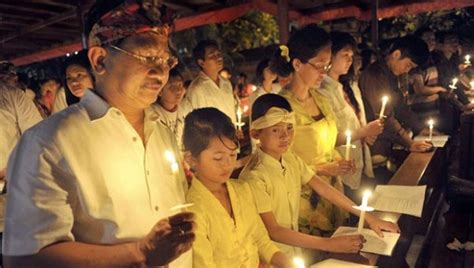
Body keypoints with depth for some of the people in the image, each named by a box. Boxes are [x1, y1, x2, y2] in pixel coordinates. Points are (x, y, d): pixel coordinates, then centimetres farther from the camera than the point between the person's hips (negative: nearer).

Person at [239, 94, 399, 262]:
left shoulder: (291, 160, 0)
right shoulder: (254, 176, -22)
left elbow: (324, 189, 0)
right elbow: (272, 231, -21)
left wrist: (369, 218, -4)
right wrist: (329, 244, -23)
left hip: (295, 249, 6)